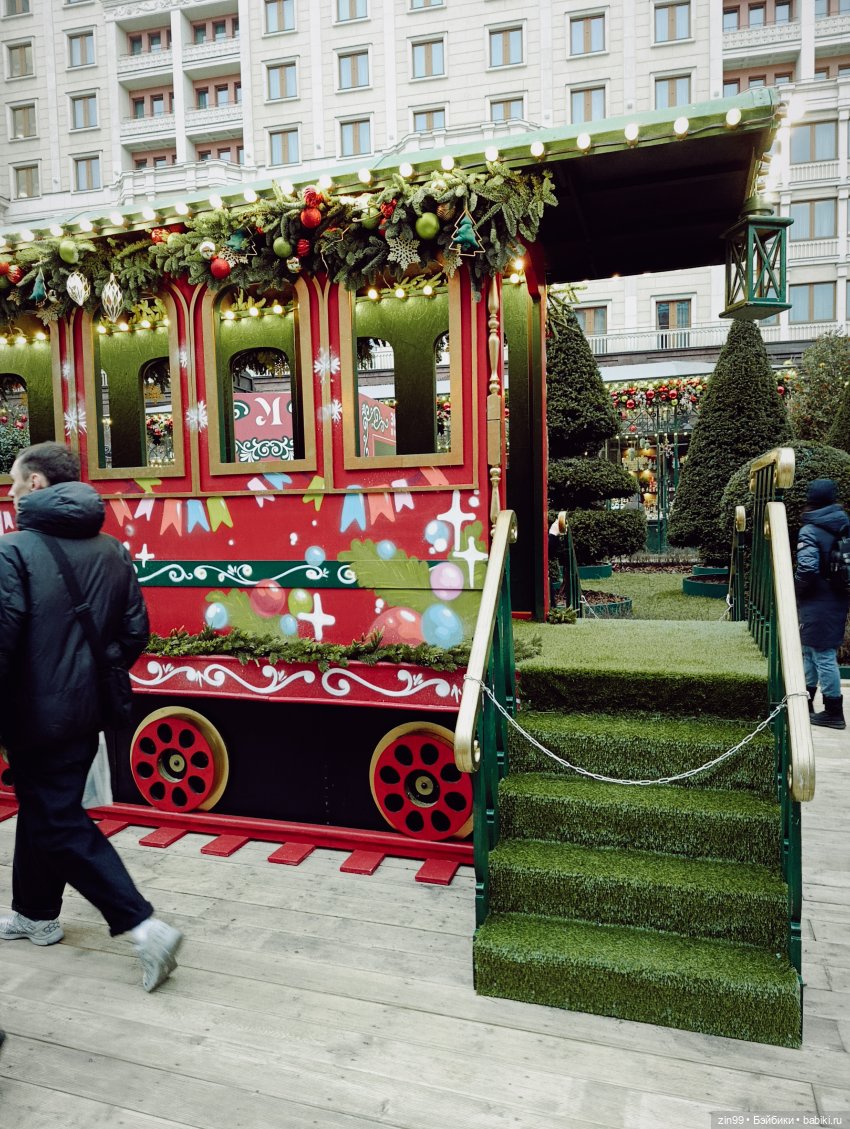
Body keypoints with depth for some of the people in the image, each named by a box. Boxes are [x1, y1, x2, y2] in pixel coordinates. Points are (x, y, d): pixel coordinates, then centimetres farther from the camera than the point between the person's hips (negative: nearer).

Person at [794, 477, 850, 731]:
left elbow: (807, 568, -26)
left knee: (823, 656, 1)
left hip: (817, 604, -8)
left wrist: (795, 587, -9)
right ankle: (805, 701, 31)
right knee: (810, 652, 20)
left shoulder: (810, 531, -17)